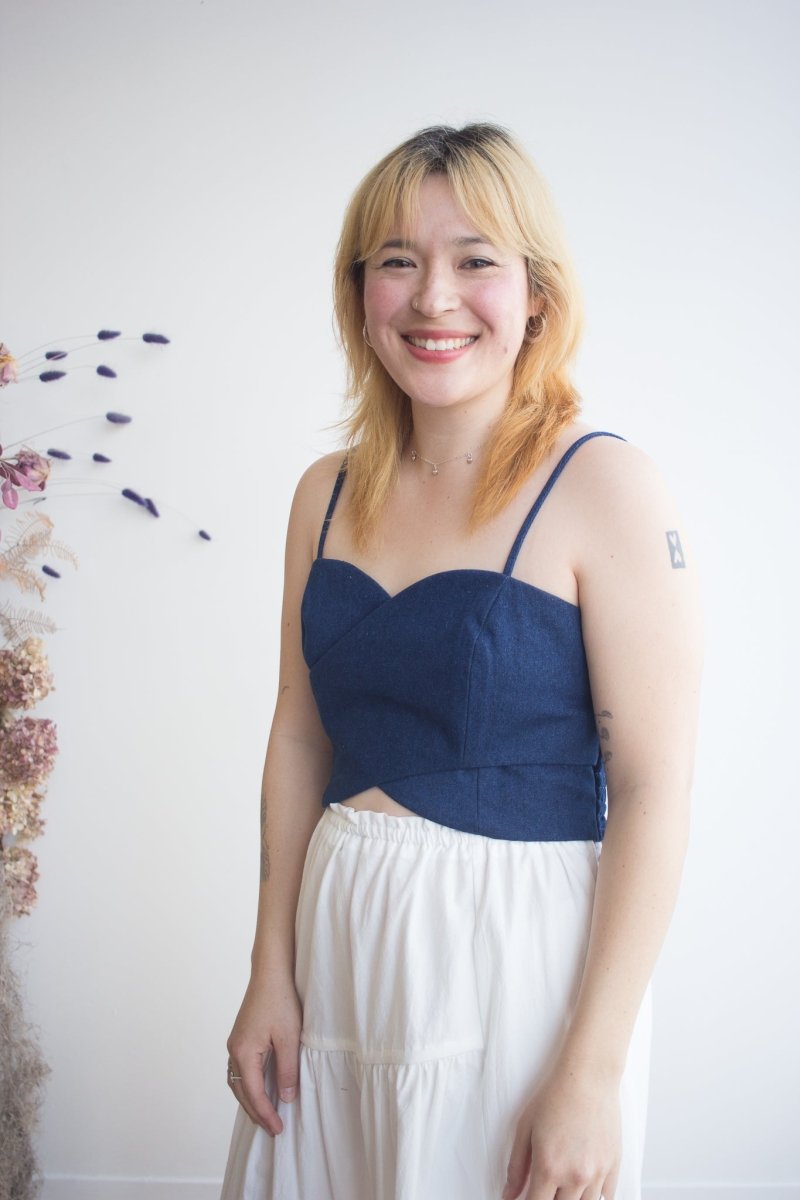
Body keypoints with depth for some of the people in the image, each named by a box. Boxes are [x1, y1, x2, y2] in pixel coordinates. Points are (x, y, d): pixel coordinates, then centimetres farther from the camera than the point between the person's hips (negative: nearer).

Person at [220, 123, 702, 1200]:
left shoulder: (603, 486, -13)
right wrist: (271, 976, 4)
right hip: (337, 945, 5)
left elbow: (654, 789, -15)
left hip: (520, 954, -5)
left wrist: (594, 1072, -16)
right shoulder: (328, 495, 4)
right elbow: (301, 743, 8)